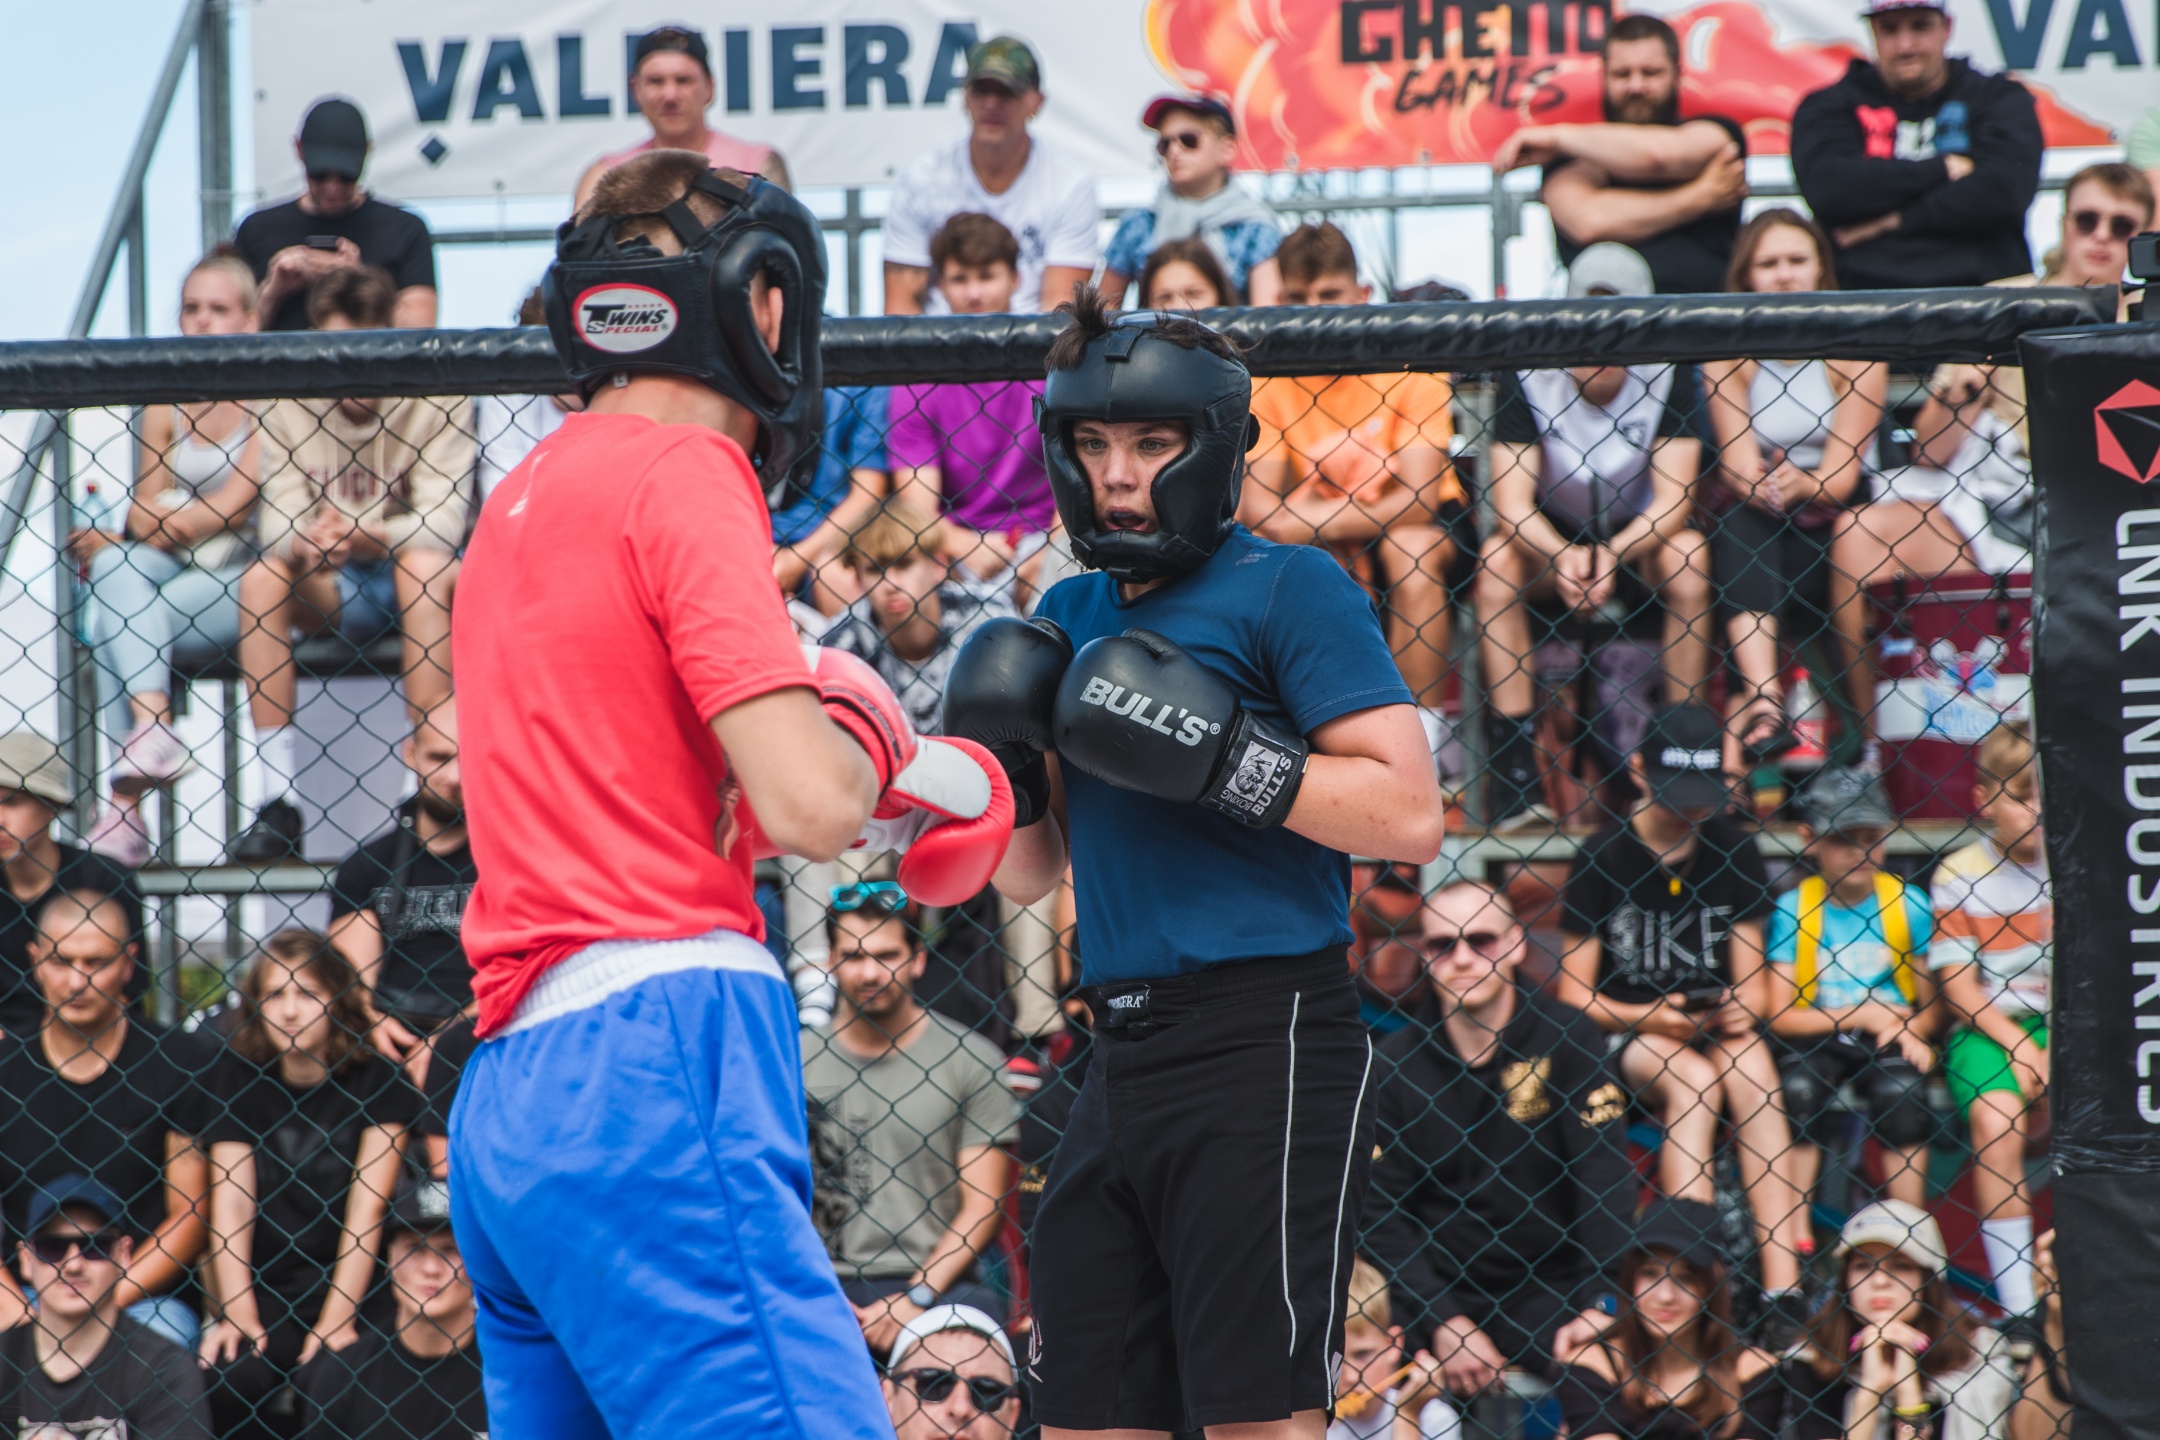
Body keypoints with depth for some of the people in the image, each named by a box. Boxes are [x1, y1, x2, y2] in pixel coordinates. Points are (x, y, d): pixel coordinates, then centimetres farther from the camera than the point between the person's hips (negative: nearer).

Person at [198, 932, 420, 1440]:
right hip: (267, 1294, 2)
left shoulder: (377, 1079, 0)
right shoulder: (241, 1077, 8)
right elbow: (231, 1197, -1)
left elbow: (367, 1206, -8)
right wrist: (238, 1315, -13)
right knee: (229, 1378, -28)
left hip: (351, 1289, -2)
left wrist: (337, 1321, -17)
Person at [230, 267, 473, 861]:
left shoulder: (434, 402, -8)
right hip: (331, 593, 2)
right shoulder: (288, 410, -1)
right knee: (261, 578, -27)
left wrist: (372, 538, -37)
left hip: (411, 583, -2)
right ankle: (278, 803, -28)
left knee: (424, 565, -36)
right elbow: (279, 521, -8)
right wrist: (303, 542, -34)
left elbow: (443, 518, -17)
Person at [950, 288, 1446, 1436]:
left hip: (1266, 1048, -7)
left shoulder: (1289, 590, -4)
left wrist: (1219, 758, -18)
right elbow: (1028, 875, 23)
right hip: (1122, 1062, 8)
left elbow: (1410, 815, -12)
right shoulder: (1069, 616, 18)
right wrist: (1003, 773, 3)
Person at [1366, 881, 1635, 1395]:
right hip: (1431, 1292, 1)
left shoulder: (1570, 1040, 0)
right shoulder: (1395, 1062, 3)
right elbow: (1381, 1209, -2)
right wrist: (1445, 1324, -15)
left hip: (1548, 1291, -1)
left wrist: (1597, 1305, -22)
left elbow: (1604, 1178, -8)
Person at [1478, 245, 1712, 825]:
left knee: (1688, 552, -31)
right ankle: (1514, 765, -32)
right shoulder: (1527, 375, -16)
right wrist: (1562, 558, -41)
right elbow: (1512, 506, -21)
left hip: (1640, 541, 0)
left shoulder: (1668, 373, -15)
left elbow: (1673, 502, -21)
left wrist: (1614, 555, -40)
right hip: (1554, 538, 0)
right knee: (1498, 556, -29)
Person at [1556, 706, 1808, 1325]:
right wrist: (1650, 1018, -19)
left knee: (1752, 1075, -32)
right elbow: (1575, 996, -3)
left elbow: (1750, 981, 9)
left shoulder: (1732, 850, 5)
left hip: (1716, 1026, 2)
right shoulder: (1603, 858, -4)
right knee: (1695, 1077, -34)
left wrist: (1743, 1010, -15)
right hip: (1627, 1035, -2)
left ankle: (1784, 1284, -39)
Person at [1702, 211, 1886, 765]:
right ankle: (1765, 700, -54)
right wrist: (1766, 486, -35)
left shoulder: (1853, 349, -2)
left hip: (1830, 524, 0)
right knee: (1739, 519, -36)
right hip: (1753, 526, 0)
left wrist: (1802, 486, -34)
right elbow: (1738, 462, -11)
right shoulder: (1729, 352, 1)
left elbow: (1842, 474, -11)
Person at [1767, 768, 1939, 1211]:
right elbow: (1782, 1018, -5)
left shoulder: (1908, 904, 2)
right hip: (1817, 1042, -1)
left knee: (1901, 1090, -28)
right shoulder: (1793, 909, -2)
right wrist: (1861, 1015, -12)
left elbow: (1930, 1003, 7)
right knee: (1799, 1091, -29)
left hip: (1890, 1041, 1)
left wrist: (1912, 1030, -15)